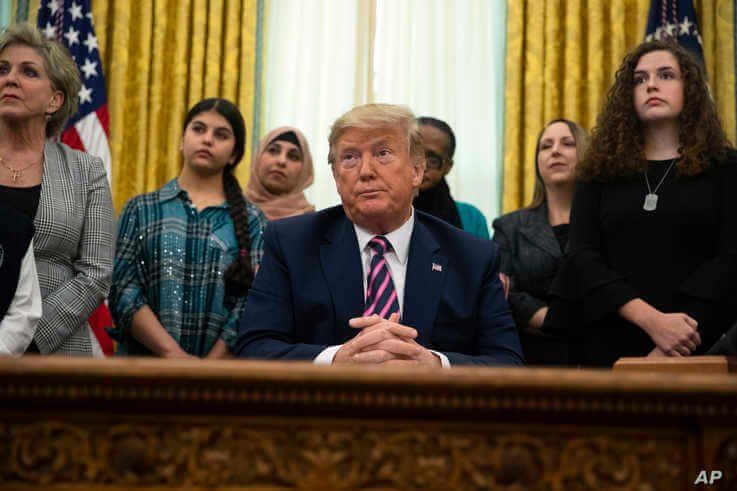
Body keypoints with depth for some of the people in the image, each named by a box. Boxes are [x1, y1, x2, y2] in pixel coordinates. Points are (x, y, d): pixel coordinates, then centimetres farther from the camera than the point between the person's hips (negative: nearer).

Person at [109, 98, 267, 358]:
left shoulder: (251, 220, 5)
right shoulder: (141, 209, 6)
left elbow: (249, 307, -5)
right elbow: (123, 290, -4)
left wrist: (212, 364, -18)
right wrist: (173, 353, -15)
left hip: (221, 361, 0)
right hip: (143, 361, 0)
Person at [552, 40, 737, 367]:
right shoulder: (601, 172, 9)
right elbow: (582, 257, -2)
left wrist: (676, 343, -17)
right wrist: (653, 321, -17)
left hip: (698, 349, -1)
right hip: (609, 348, 1)